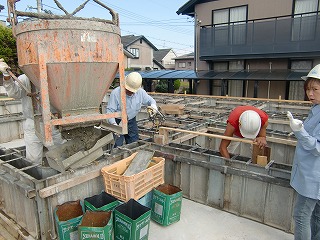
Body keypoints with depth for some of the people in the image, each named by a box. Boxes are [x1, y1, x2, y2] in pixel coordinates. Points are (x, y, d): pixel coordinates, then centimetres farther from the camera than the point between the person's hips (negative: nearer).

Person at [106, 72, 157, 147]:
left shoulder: (141, 92, -9)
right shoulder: (115, 93, -20)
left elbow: (150, 100, 8)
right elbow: (109, 110, -20)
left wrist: (153, 105, -16)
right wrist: (113, 124, -34)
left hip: (131, 121, 4)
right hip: (118, 121, -4)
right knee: (118, 146, -7)